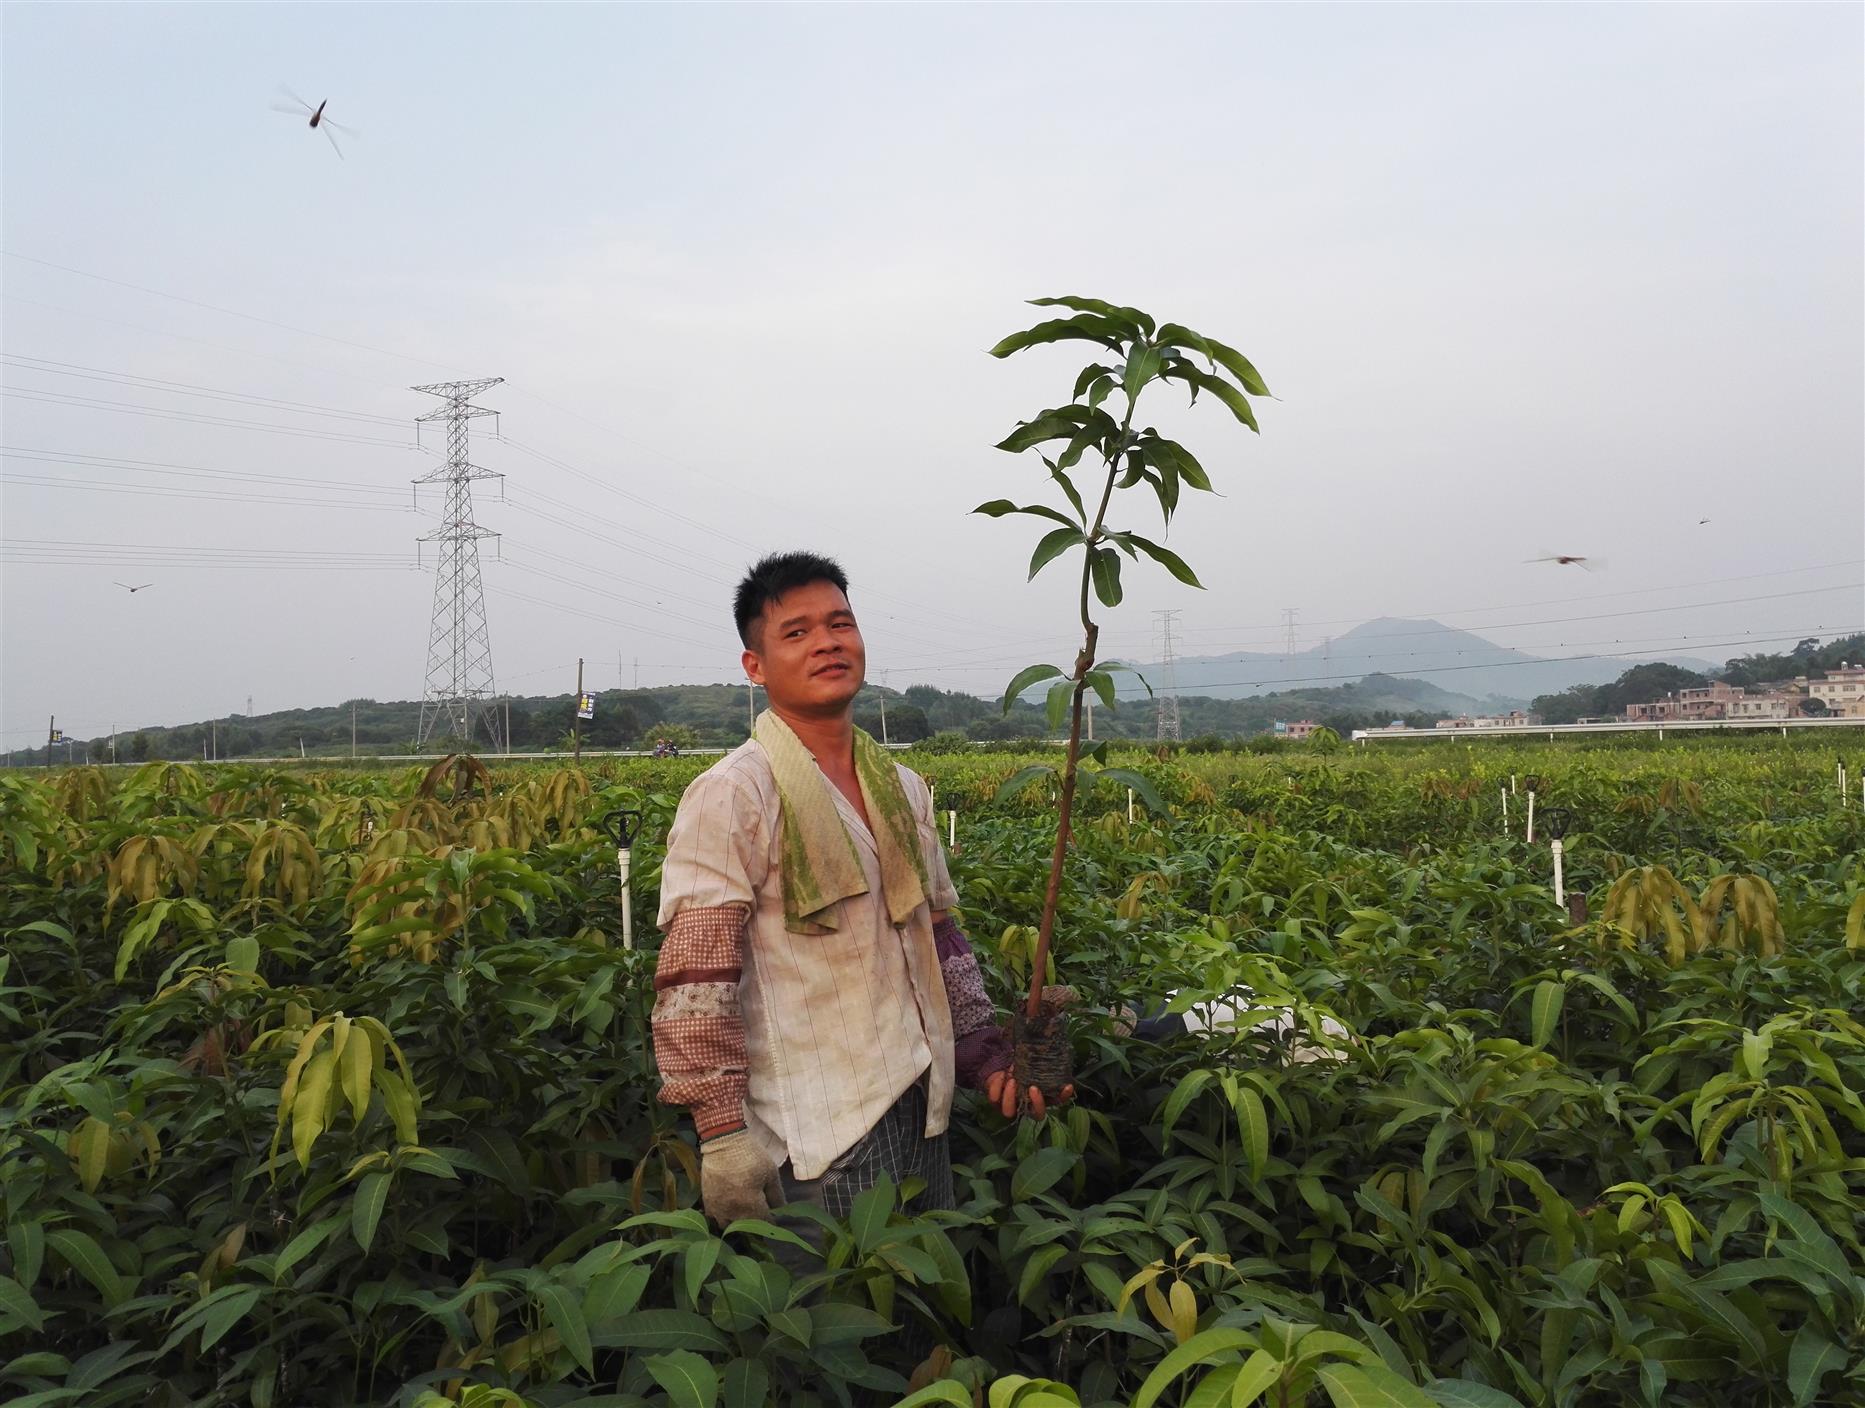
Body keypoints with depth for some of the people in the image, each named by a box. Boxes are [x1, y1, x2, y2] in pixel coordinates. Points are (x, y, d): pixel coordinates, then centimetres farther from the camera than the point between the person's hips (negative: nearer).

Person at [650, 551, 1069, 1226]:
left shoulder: (903, 789, 12)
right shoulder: (731, 796, -11)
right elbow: (694, 974, -17)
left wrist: (989, 1056, 11)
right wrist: (722, 1133, -22)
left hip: (924, 1111, 7)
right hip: (819, 1133, -7)